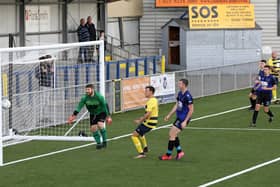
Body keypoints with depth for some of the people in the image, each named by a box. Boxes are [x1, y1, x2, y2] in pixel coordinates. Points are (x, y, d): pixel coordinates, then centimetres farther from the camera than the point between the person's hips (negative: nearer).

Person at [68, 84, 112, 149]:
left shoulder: (99, 97, -25)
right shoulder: (85, 98, -16)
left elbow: (105, 105, -17)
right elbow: (79, 106, -21)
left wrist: (108, 116, -16)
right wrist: (74, 115, -33)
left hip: (101, 112, -4)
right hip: (93, 114, 4)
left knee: (100, 124, -26)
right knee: (93, 128, -4)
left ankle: (104, 141, -10)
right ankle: (98, 143, 12)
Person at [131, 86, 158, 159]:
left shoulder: (151, 101, -20)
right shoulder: (154, 100, 12)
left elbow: (148, 114, -26)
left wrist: (140, 121, -17)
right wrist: (141, 118, 15)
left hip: (148, 123, -10)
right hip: (152, 122, 10)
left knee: (134, 135, -6)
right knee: (140, 133, 36)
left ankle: (141, 153, -7)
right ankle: (145, 148, 42)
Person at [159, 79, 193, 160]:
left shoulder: (187, 96, -22)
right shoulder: (180, 93, 7)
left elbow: (191, 110, -20)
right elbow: (176, 105, 18)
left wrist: (185, 121, -22)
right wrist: (169, 115, 18)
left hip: (183, 119, -9)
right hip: (179, 117, 9)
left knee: (172, 135, -6)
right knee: (173, 134, 13)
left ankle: (168, 155, 5)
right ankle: (179, 152, 23)